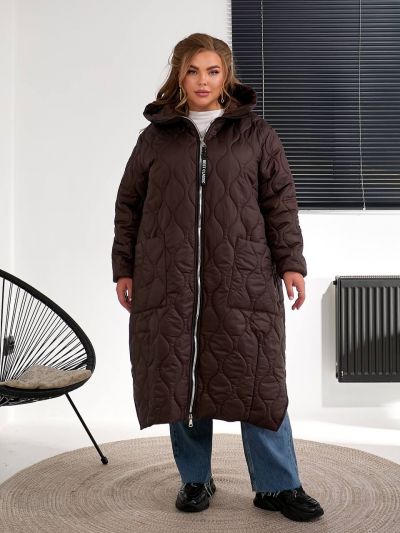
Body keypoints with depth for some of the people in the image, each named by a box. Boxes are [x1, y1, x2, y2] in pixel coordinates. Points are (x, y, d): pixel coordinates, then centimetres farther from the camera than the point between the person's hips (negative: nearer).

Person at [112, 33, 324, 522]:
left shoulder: (256, 134, 10)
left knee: (257, 379, 0)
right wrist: (124, 268, 7)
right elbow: (128, 206, 12)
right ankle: (195, 479, 23)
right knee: (179, 378, 6)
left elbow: (280, 202, 6)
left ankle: (277, 485, 13)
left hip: (242, 280, -1)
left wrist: (290, 262, -2)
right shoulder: (155, 138, 11)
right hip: (169, 282, 2)